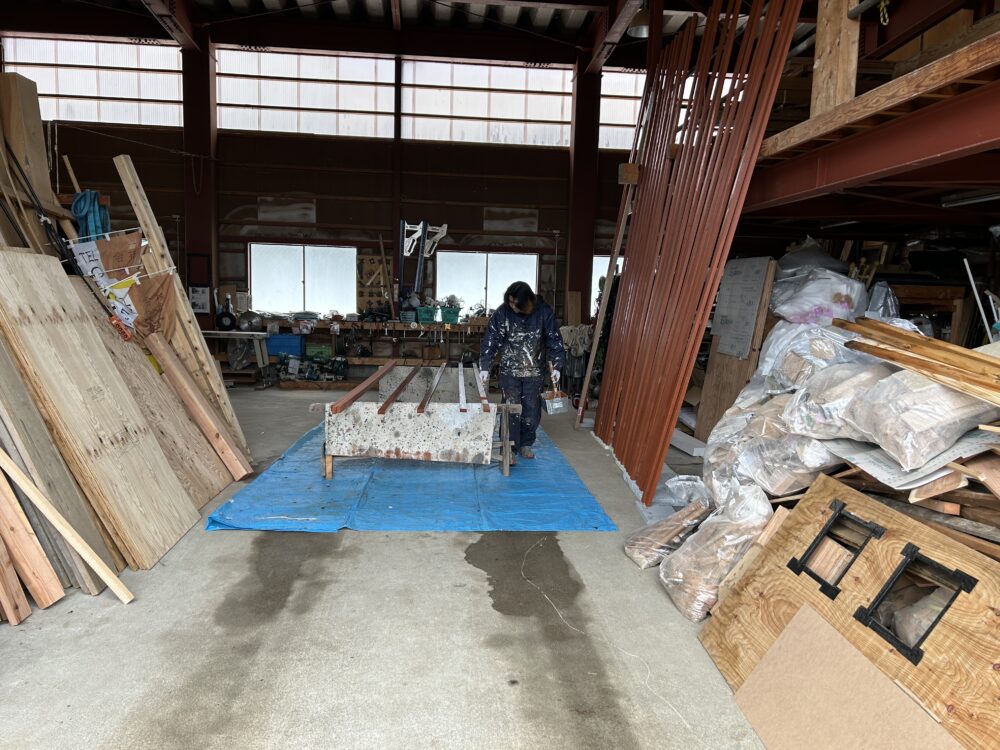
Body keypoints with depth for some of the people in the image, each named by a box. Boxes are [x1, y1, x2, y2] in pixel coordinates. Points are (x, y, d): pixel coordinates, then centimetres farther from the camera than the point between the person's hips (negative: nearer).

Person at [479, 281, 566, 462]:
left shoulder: (544, 312, -10)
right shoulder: (502, 313, -10)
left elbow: (554, 341, -5)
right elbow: (491, 341, -8)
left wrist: (556, 367, -11)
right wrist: (485, 367, -13)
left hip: (535, 371, 1)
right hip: (509, 371, -1)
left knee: (532, 411, 7)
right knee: (511, 411, -1)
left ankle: (525, 444, 26)